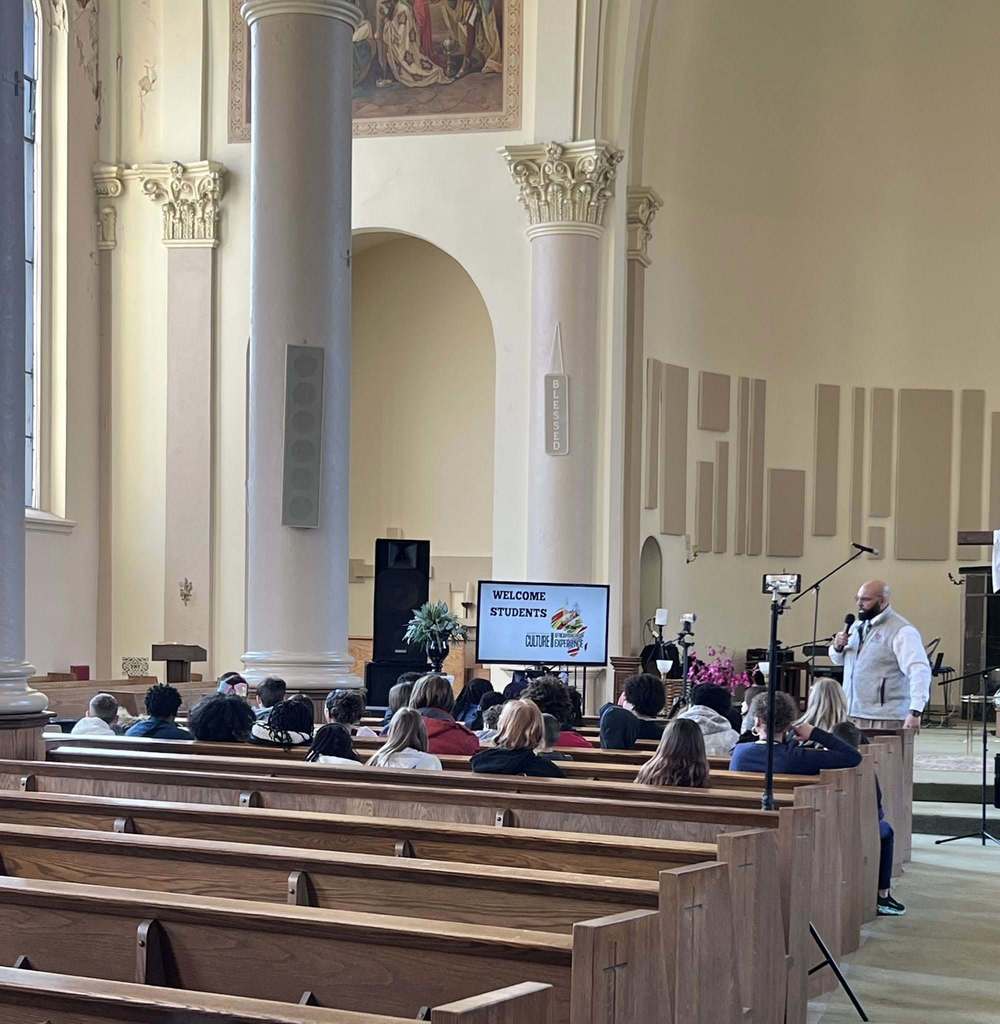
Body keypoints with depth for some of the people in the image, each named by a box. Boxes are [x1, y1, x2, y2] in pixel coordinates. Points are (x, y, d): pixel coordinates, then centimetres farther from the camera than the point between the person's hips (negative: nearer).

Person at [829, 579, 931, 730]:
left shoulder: (901, 631, -12)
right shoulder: (858, 626, 14)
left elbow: (920, 671, -21)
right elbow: (839, 660, 26)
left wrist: (915, 712, -31)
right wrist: (837, 648, 2)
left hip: (884, 719, -7)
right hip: (851, 715, 7)